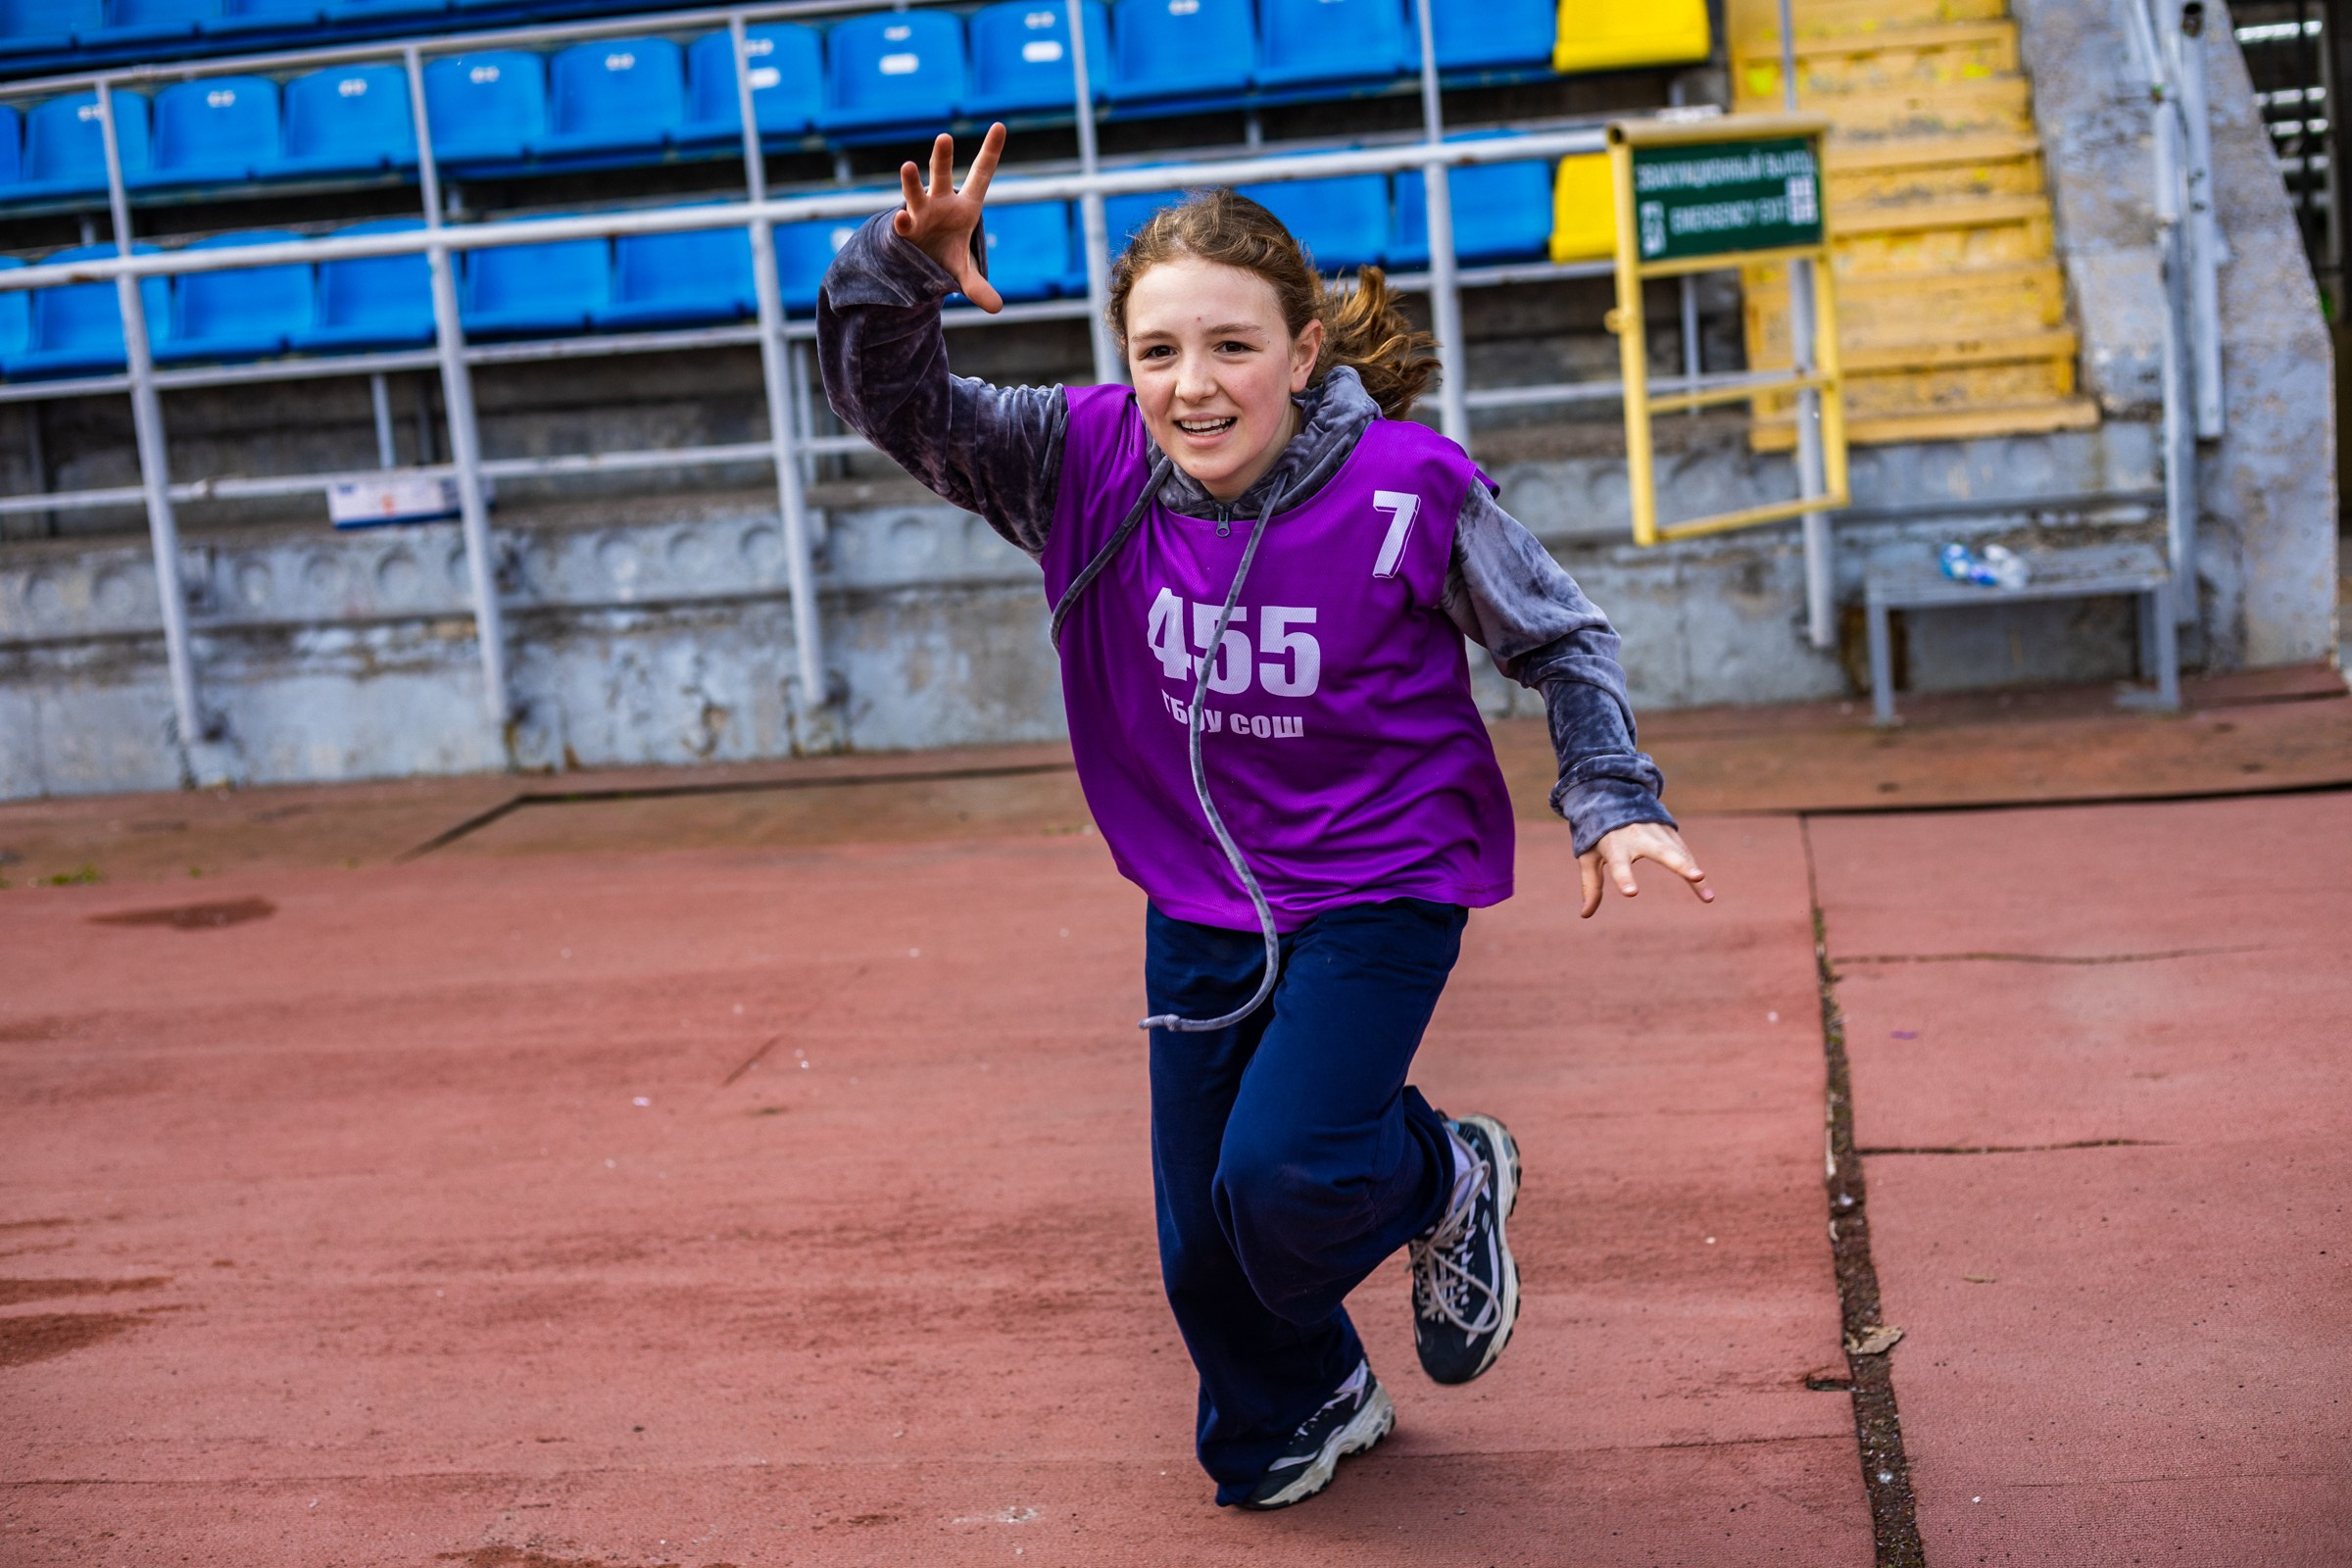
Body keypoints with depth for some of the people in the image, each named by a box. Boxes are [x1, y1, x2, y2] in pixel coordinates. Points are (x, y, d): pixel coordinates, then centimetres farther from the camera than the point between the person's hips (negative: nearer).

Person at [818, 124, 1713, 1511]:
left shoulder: (1408, 488, -20)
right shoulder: (1090, 462, -13)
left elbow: (1561, 638, -5)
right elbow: (902, 410, -15)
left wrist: (1612, 802, -13)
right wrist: (905, 270, -33)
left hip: (1378, 890, -4)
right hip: (1200, 903, 4)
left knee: (1281, 1178, -21)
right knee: (1204, 1242, 11)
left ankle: (1445, 1178, 15)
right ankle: (1301, 1416, 45)